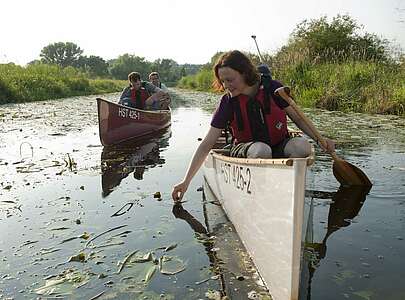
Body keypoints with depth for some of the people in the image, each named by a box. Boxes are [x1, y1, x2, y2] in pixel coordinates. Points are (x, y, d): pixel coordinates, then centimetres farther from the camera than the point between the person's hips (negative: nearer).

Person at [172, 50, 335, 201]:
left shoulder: (273, 89, -11)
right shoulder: (228, 102, -12)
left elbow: (297, 118, 4)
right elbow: (206, 145, -12)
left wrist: (320, 139, -11)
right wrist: (186, 181, -16)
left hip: (278, 147, 2)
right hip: (245, 151, -1)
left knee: (302, 146, -30)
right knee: (261, 149, -37)